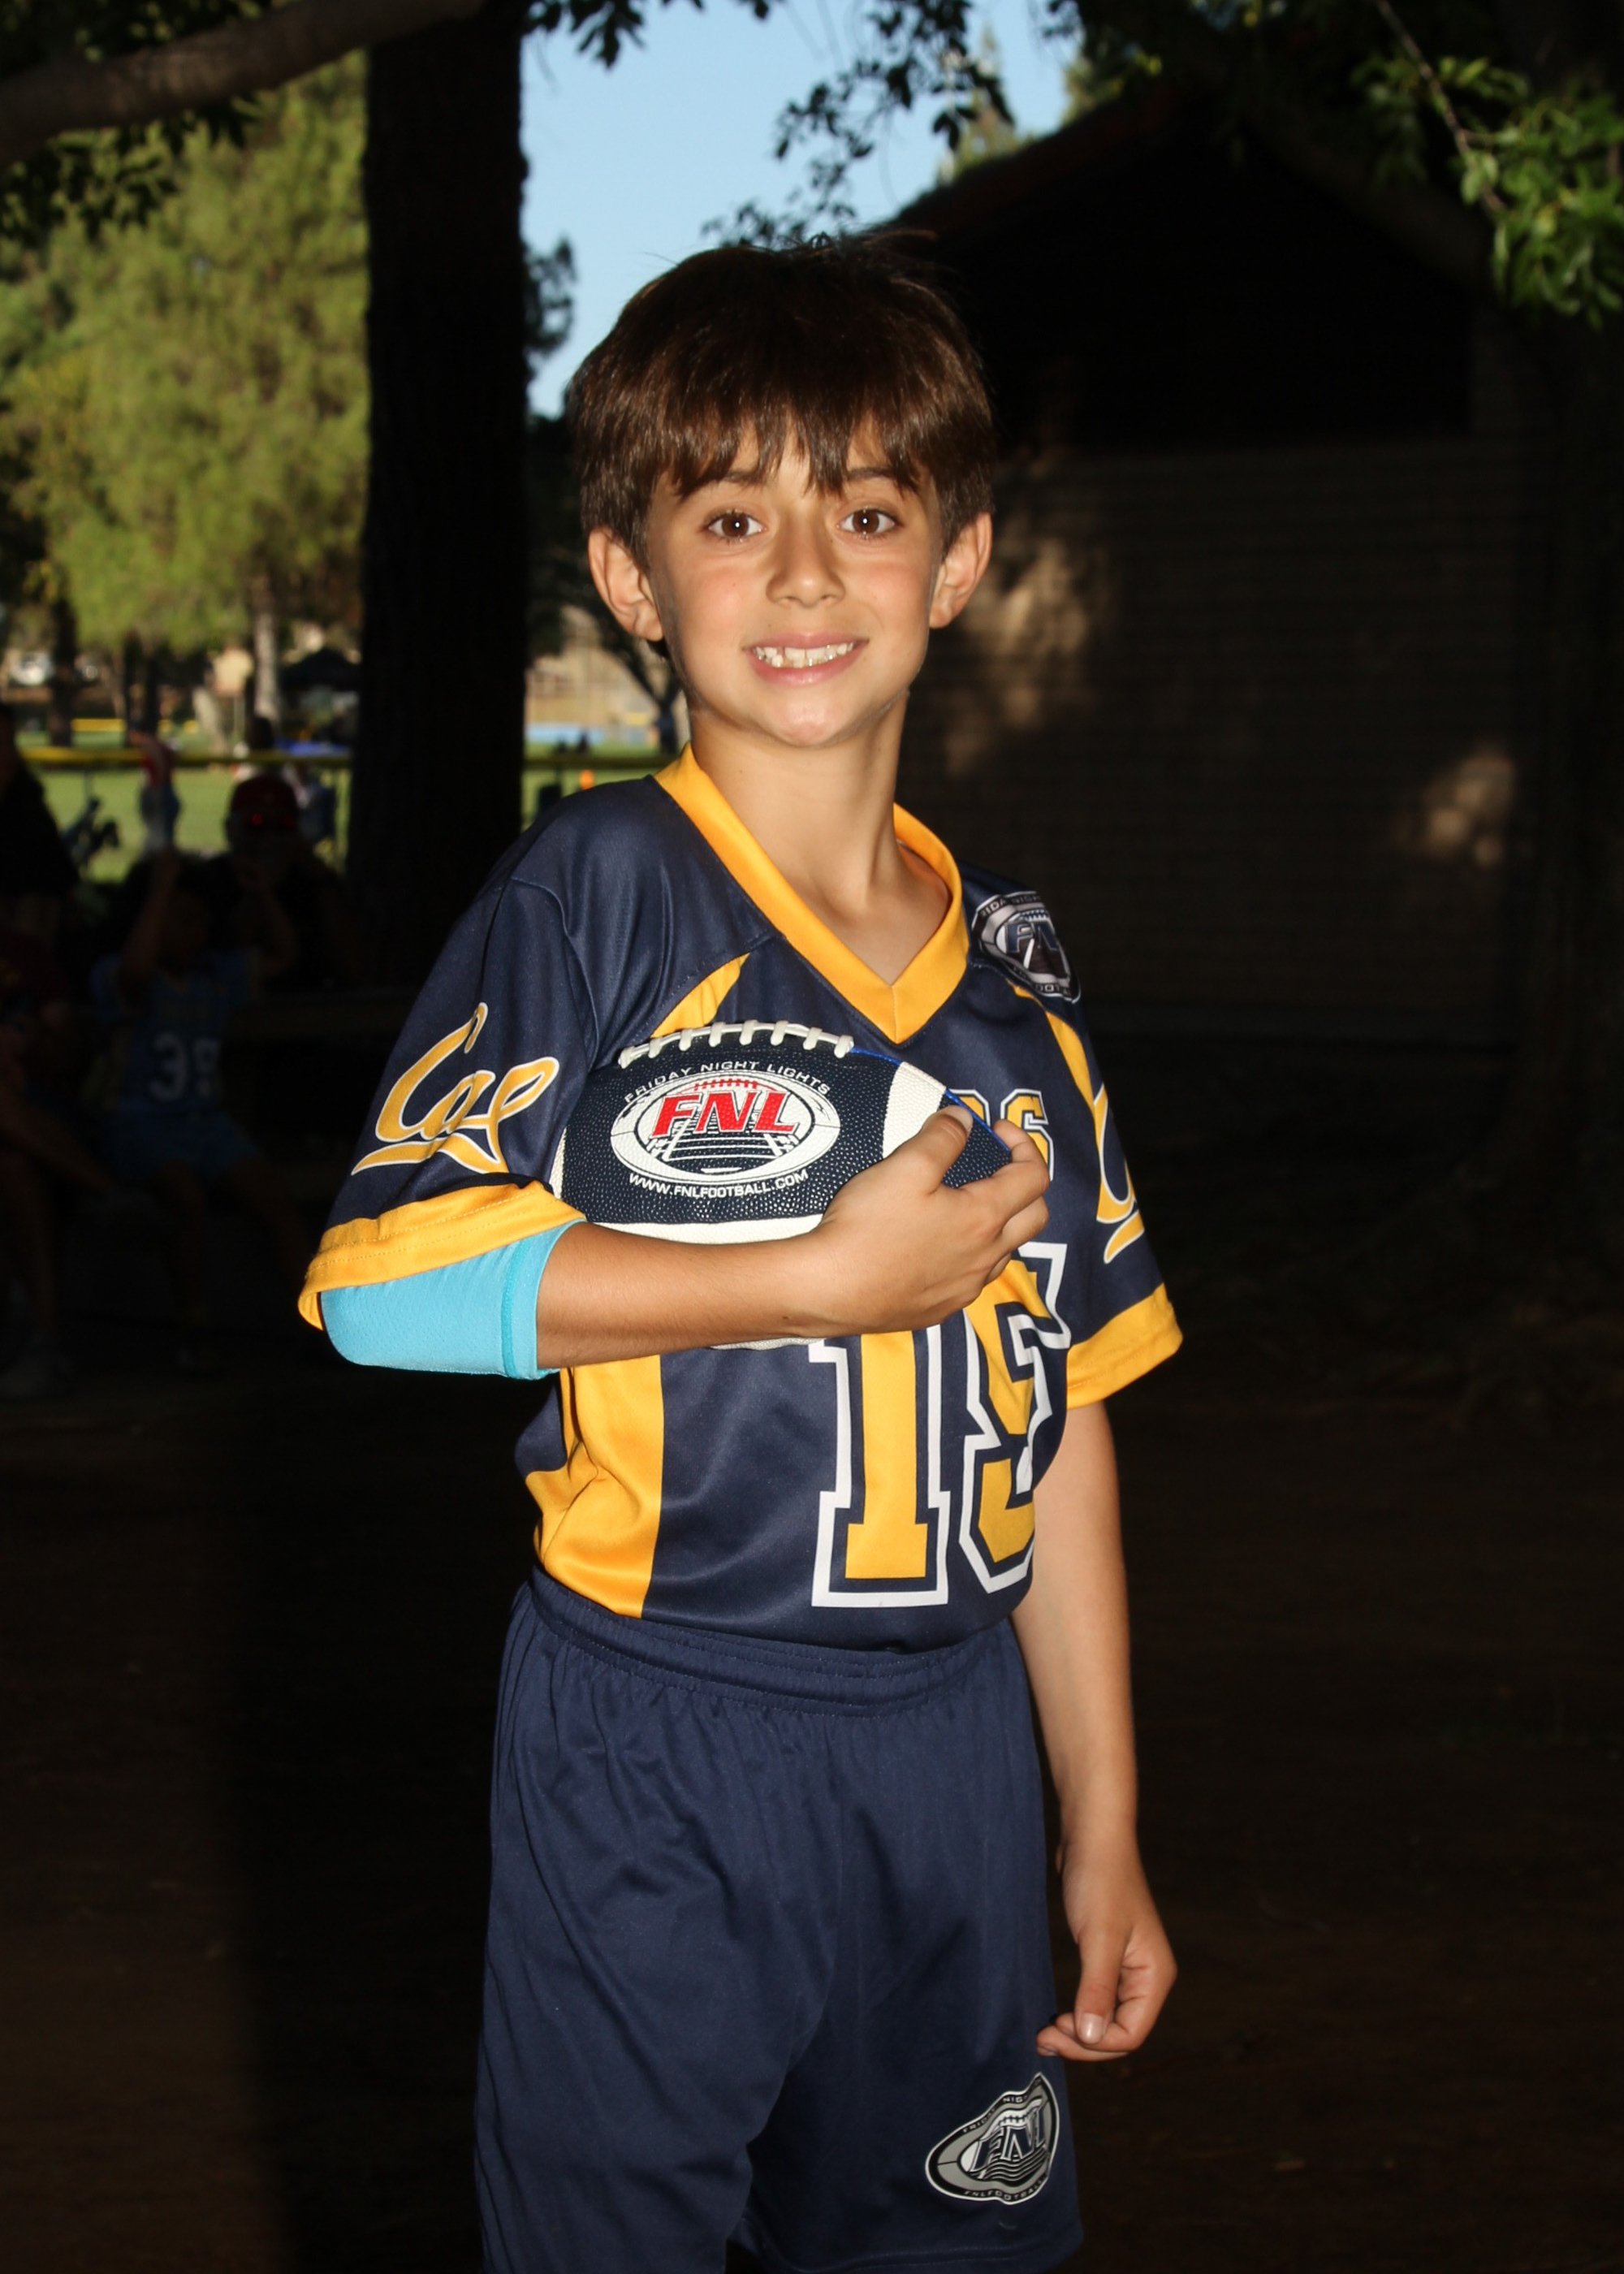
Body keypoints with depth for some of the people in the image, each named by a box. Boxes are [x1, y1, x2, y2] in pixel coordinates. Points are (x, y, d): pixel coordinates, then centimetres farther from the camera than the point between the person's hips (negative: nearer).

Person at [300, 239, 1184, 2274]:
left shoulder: (1011, 960, 8)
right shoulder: (599, 898, -8)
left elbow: (1056, 1403, 12)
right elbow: (382, 1275, -18)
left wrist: (1104, 1825, 12)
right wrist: (828, 1278, -17)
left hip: (952, 1737, 5)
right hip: (655, 1744, -5)